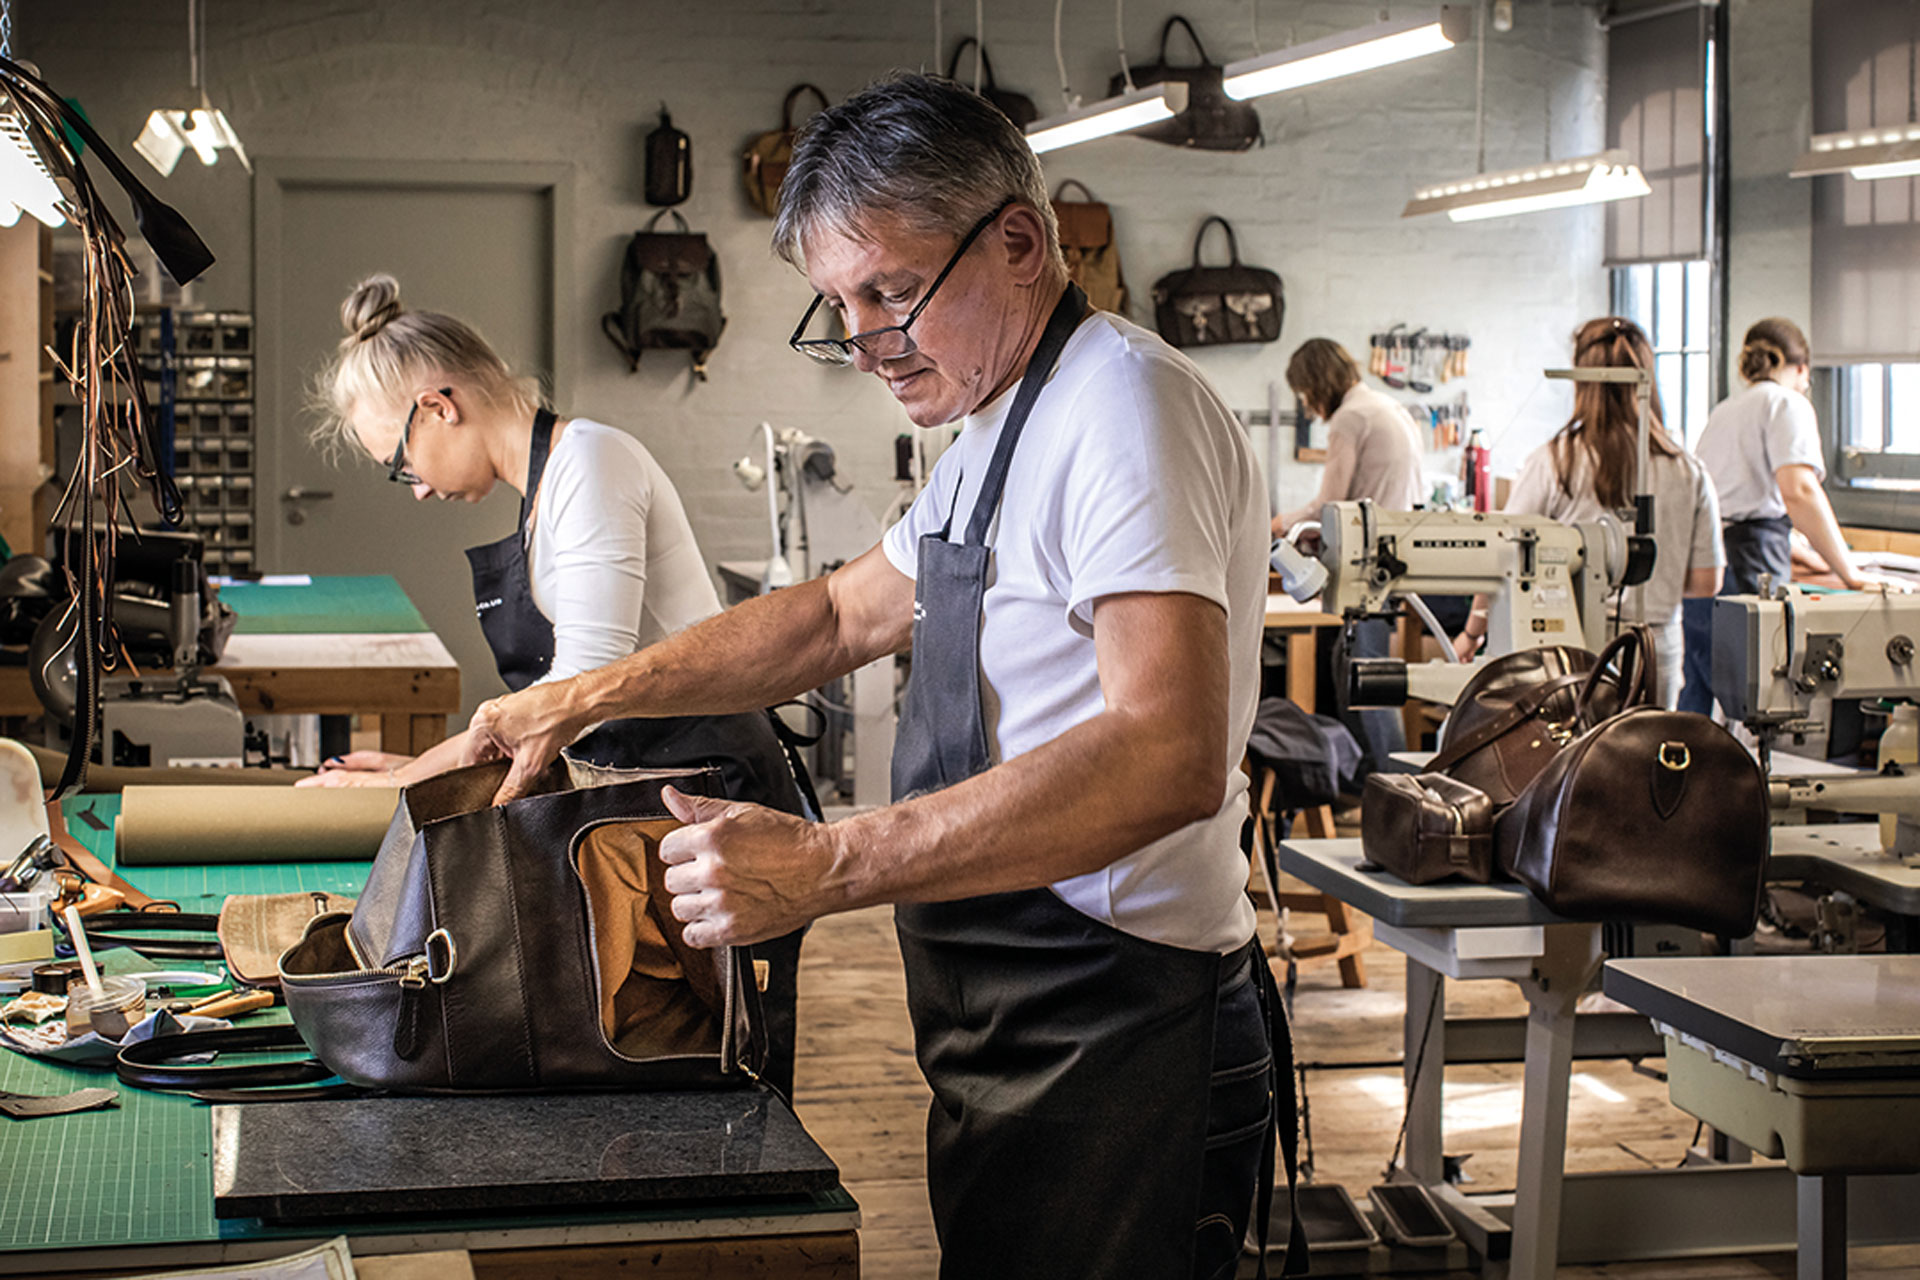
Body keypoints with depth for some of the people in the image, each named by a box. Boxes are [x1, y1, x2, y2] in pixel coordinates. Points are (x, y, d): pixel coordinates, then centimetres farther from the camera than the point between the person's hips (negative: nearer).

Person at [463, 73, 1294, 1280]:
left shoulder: (1122, 401, -18)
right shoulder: (999, 431, 17)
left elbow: (1168, 757, -30)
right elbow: (842, 617, 27)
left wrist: (827, 865, -32)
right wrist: (586, 699, 15)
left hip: (1114, 1047, -10)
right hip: (1018, 1028, 10)